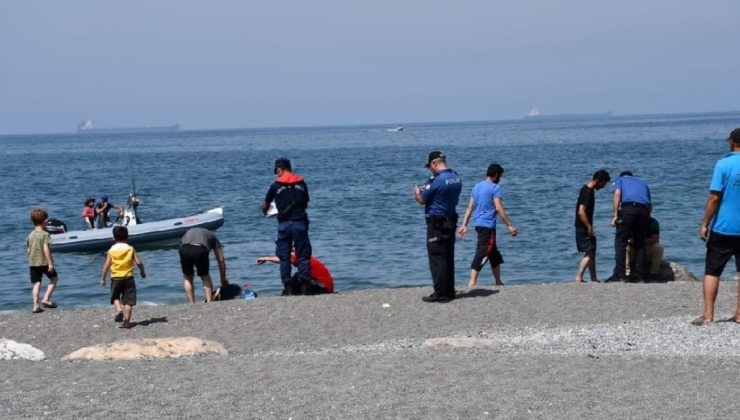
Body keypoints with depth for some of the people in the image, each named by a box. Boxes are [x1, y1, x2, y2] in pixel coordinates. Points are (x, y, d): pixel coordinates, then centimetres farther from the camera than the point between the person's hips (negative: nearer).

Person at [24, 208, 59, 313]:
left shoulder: (30, 235, 8)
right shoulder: (45, 234, -11)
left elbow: (28, 249, 12)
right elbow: (46, 249, -19)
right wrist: (50, 263, -18)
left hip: (32, 262, 5)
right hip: (44, 262, -5)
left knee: (37, 283, 6)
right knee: (54, 278, 15)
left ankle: (36, 305, -4)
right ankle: (46, 299, 3)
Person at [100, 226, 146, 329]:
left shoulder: (111, 251, -1)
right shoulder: (130, 249, -1)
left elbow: (106, 266, -4)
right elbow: (138, 262, -5)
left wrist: (102, 279, 6)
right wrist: (143, 272, 13)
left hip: (115, 278, 0)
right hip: (128, 278, 0)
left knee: (115, 297, 21)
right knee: (128, 302, 3)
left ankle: (118, 310, -5)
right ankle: (126, 321, -1)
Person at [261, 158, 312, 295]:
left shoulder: (276, 185, 1)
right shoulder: (301, 183, 6)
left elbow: (265, 206, 10)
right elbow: (305, 204, 13)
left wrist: (265, 212, 33)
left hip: (284, 224, -1)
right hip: (300, 222, 1)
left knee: (284, 257, 5)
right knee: (303, 256, 5)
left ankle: (288, 287, 2)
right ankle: (305, 285, 0)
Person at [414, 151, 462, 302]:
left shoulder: (436, 180, -19)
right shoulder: (456, 177, 7)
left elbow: (422, 200, -12)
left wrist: (417, 192, 10)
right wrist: (425, 190, 22)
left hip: (436, 223, -8)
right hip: (451, 220, 8)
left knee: (436, 258, -3)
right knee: (448, 258, 14)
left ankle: (440, 293, -4)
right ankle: (449, 291, 19)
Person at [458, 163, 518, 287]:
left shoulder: (477, 187, 15)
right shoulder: (495, 188, -8)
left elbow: (469, 207, 13)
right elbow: (499, 208, -16)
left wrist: (464, 225, 13)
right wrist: (510, 225, -15)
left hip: (478, 224, 9)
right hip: (488, 225, -9)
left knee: (494, 254, 17)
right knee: (482, 253, -9)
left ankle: (498, 282, 22)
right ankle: (472, 282, -15)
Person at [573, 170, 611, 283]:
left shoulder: (588, 190, 13)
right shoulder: (587, 192, -19)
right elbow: (581, 212, -25)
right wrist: (589, 228, -22)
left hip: (586, 228, 10)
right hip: (584, 228, -10)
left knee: (591, 252, 14)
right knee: (589, 253, -13)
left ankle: (594, 279, 20)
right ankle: (578, 277, -18)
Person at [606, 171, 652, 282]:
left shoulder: (620, 179, 22)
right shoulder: (642, 182, 33)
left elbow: (617, 194, 1)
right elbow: (650, 205, 27)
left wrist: (615, 215, -3)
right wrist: (646, 216, 37)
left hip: (628, 207, -4)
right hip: (644, 209, 4)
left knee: (620, 243, -3)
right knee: (640, 244, 11)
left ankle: (619, 274, -11)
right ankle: (640, 275, 7)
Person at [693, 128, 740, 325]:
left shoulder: (723, 164, -10)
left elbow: (714, 198, -13)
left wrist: (705, 224, -5)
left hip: (723, 228, -3)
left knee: (712, 271, 5)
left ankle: (708, 314, 0)